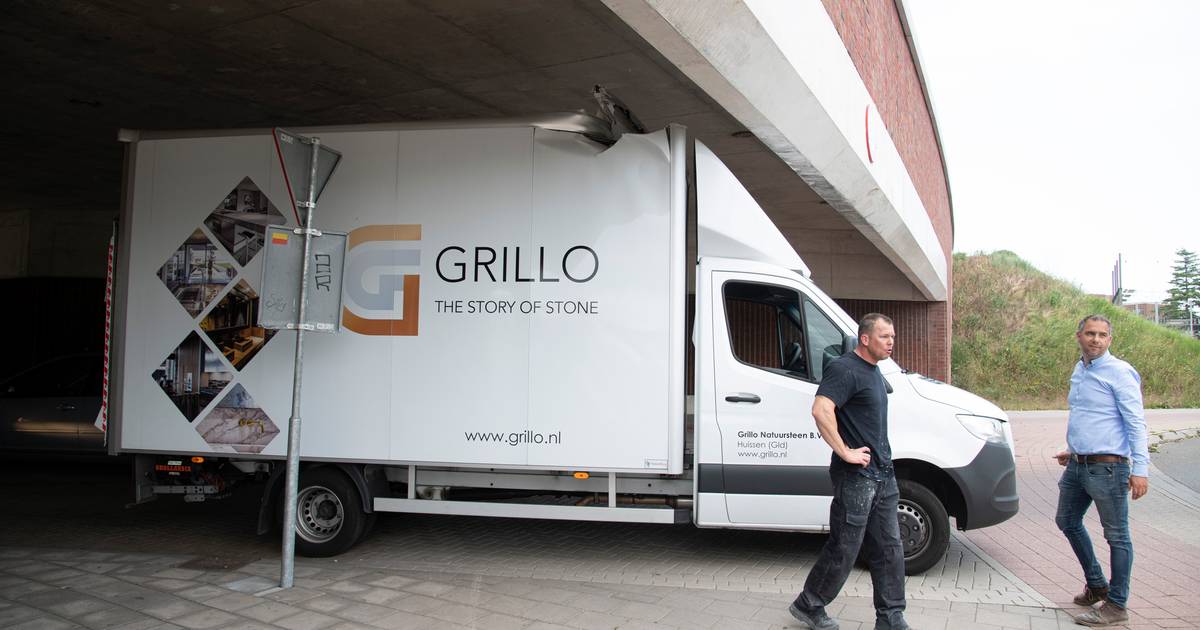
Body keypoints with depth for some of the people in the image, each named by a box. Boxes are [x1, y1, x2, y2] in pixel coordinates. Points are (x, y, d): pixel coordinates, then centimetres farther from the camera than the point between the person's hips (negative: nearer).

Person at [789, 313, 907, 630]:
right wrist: (845, 452, -25)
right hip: (855, 476, -9)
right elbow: (821, 410, -29)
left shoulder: (874, 371, 16)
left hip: (882, 475, 9)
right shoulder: (845, 369, -15)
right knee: (843, 550, 1)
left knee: (889, 549, 11)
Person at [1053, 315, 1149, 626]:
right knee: (1067, 522, 18)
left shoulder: (1119, 372, -12)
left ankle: (1116, 605, 11)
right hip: (1077, 466, 9)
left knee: (1117, 536, 2)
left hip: (1107, 467, -9)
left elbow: (1136, 423, -16)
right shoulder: (1079, 371, 12)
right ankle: (1096, 585, 34)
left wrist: (1140, 469, -21)